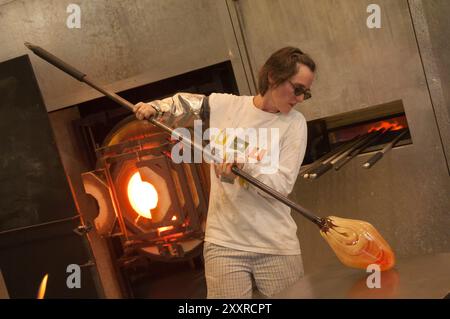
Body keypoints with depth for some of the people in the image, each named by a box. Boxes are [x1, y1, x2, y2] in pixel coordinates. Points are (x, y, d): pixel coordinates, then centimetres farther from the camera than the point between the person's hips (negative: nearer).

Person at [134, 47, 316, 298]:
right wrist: (155, 108, 1)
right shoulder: (224, 105, 4)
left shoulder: (294, 123, 1)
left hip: (277, 246, 0)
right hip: (224, 242, 0)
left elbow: (282, 185, -8)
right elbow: (182, 103, 21)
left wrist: (243, 166, -25)